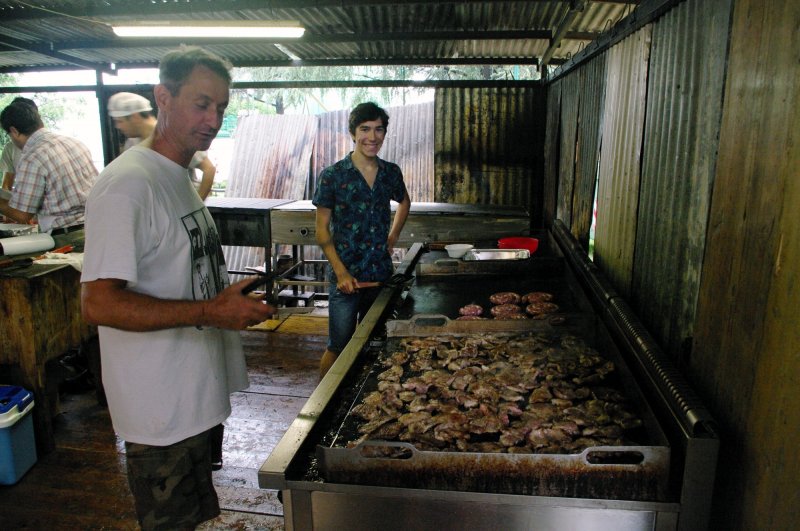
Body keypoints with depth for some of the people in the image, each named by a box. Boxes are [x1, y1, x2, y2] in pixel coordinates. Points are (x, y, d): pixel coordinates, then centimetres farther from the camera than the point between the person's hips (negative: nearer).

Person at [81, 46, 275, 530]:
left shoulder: (181, 177, 11)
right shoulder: (127, 182, -20)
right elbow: (100, 303, -27)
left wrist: (236, 297, 7)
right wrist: (209, 312, -29)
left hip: (200, 395, 9)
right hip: (163, 411, -9)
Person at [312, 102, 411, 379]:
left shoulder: (391, 173, 4)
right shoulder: (332, 176, -8)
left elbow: (404, 202, 26)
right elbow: (322, 230, -6)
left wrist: (393, 236, 11)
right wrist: (341, 272, -15)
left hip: (382, 273, 5)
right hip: (346, 277, -4)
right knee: (339, 347, 1)